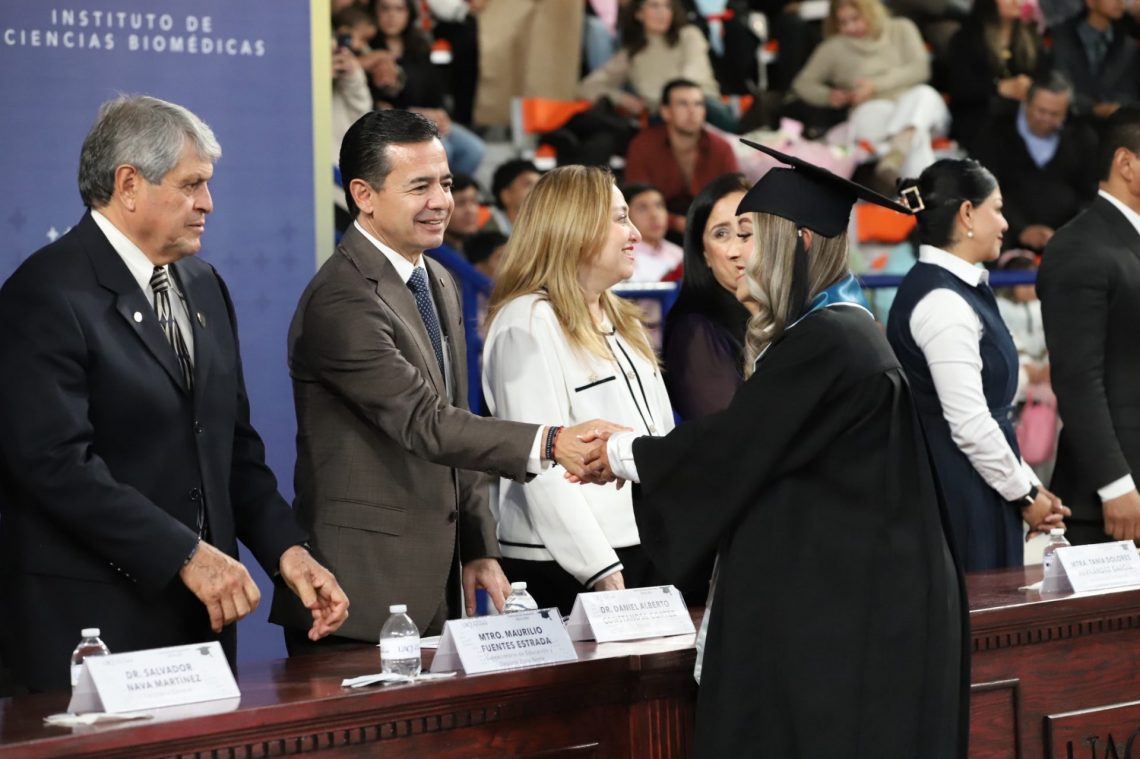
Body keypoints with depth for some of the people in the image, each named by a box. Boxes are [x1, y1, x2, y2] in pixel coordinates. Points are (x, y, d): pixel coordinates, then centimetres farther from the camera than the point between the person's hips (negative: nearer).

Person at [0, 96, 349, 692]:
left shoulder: (204, 286, 16)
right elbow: (59, 462, -19)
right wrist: (185, 555, -21)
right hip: (93, 617, -7)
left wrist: (287, 551, 2)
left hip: (199, 614, 7)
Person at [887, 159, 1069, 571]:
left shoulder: (956, 289, 13)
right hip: (961, 498, -10)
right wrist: (1026, 493, -9)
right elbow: (969, 425, -20)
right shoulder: (943, 303, -17)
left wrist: (1028, 483, 11)